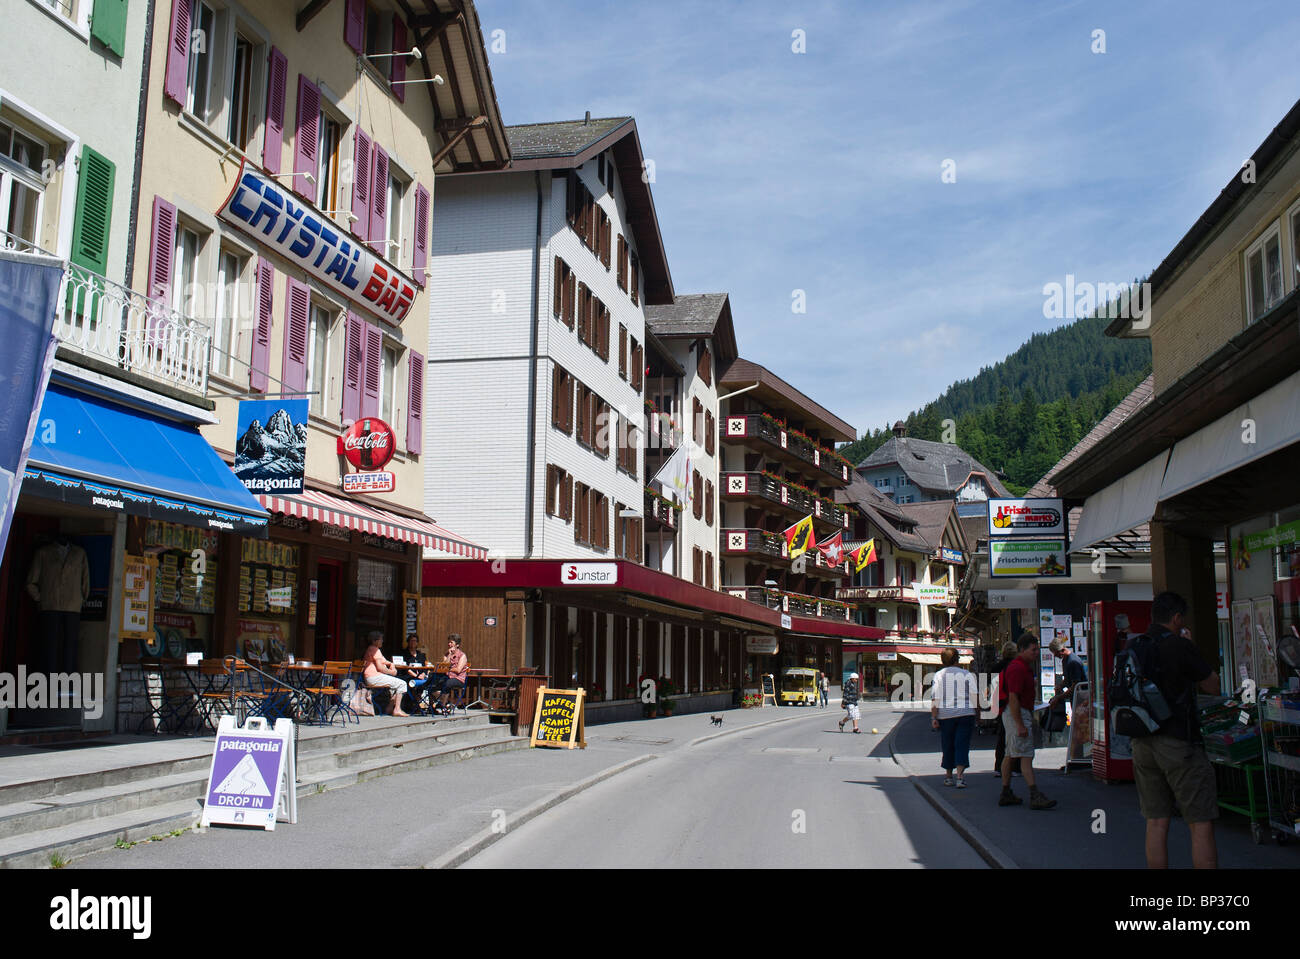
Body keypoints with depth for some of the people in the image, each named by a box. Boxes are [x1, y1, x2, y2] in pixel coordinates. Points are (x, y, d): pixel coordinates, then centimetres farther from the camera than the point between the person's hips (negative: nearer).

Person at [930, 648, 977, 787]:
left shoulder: (939, 675, 1)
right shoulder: (967, 674, 3)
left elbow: (935, 699, -5)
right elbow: (975, 696, 1)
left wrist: (933, 717, -5)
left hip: (945, 715, 1)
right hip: (966, 713, -1)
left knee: (948, 746, 13)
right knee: (962, 745, -2)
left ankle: (948, 776, 21)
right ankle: (960, 776, -16)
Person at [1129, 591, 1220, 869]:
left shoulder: (1133, 648, 7)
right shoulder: (1179, 647, -12)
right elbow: (1213, 686, -1)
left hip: (1142, 743, 6)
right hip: (1178, 743, -6)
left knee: (1156, 823, 10)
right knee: (1201, 825, 0)